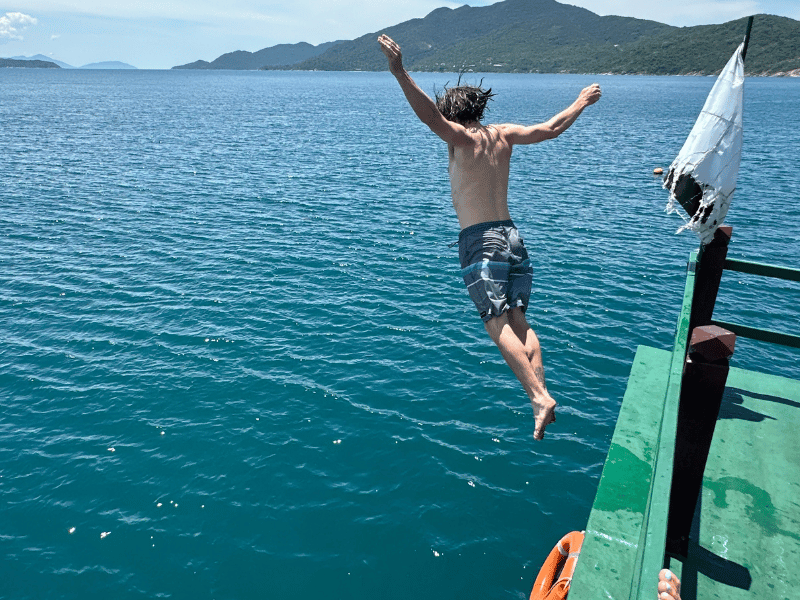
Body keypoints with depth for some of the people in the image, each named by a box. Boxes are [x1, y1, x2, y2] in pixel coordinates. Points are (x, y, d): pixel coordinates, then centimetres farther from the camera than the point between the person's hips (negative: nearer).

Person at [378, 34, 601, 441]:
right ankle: (541, 396, 1)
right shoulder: (502, 134, 13)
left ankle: (539, 397, -18)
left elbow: (429, 115, -21)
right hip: (511, 235, 7)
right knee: (519, 323, 8)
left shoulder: (462, 138, -3)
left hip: (480, 240, -6)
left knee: (499, 326, -9)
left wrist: (399, 72, -29)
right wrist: (581, 102, 39)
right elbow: (551, 129, 23)